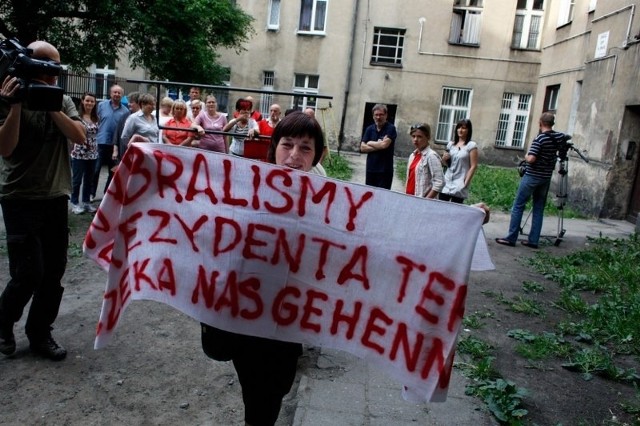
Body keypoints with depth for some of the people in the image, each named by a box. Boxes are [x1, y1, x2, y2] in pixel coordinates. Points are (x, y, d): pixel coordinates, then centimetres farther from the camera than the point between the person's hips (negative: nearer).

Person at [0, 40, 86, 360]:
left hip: (56, 198, 4)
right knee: (29, 273, -7)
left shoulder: (63, 100, 7)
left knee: (54, 271, 6)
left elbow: (80, 137, -6)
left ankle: (39, 334, 21)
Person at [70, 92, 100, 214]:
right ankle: (75, 203, 12)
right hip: (79, 153, -5)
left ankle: (86, 202, 21)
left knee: (89, 180, 12)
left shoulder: (96, 118, 9)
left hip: (92, 153, 5)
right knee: (77, 180, 2)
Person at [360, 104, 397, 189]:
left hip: (385, 171, -5)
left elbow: (384, 144, -19)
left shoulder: (391, 128, -5)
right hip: (370, 169, 5)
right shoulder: (369, 129, 9)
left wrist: (370, 143, -3)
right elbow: (362, 148, 2)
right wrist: (378, 146, -11)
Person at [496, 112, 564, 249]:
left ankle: (511, 238, -2)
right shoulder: (560, 136, 4)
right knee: (539, 209, 9)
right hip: (546, 178, 7)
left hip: (532, 176, -6)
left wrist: (526, 156, -3)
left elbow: (531, 159, -22)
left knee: (518, 206, -1)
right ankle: (533, 240, 10)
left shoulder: (540, 138, -17)